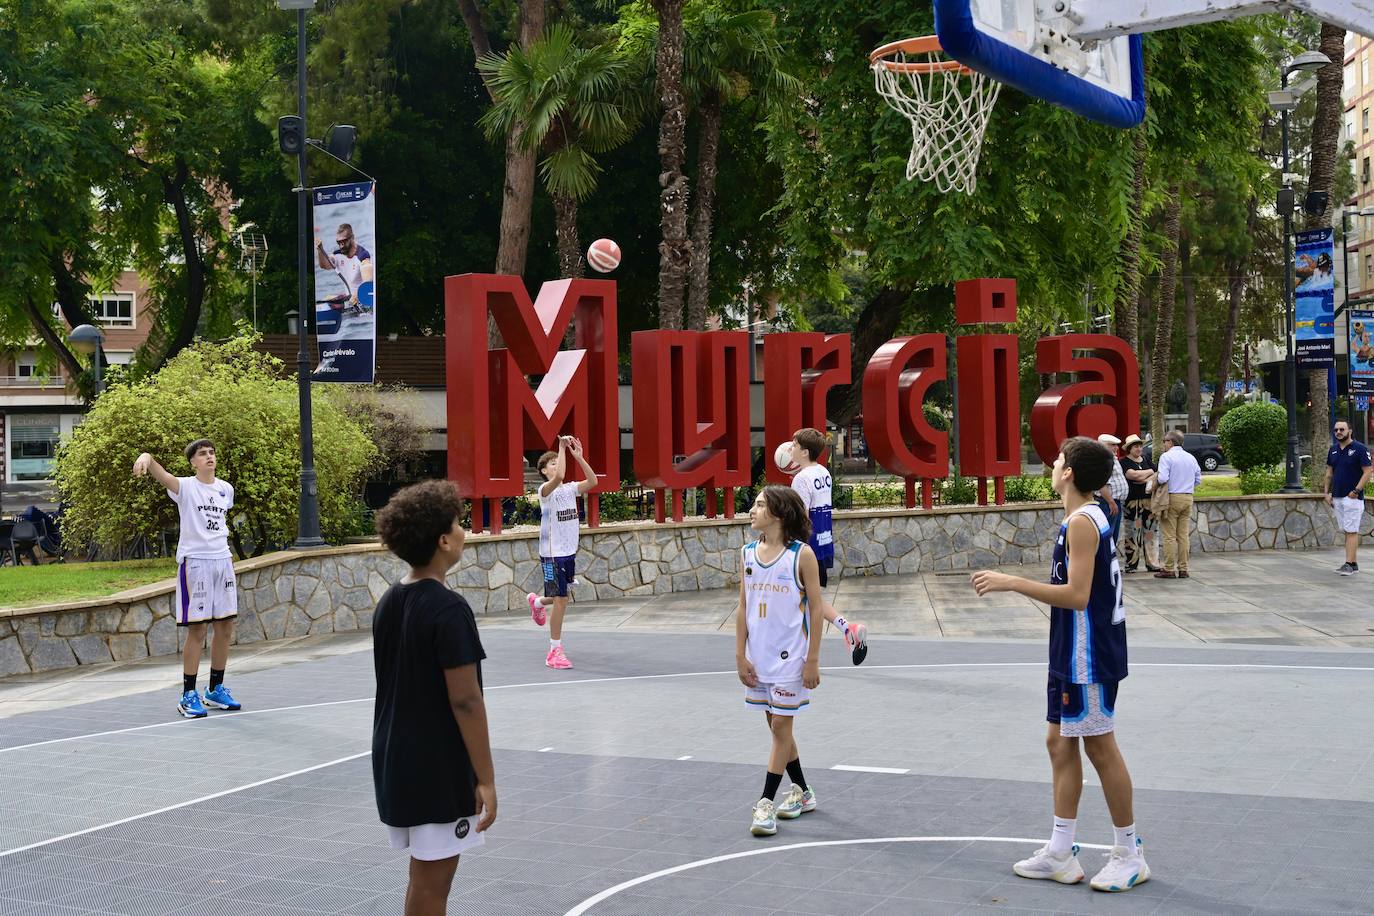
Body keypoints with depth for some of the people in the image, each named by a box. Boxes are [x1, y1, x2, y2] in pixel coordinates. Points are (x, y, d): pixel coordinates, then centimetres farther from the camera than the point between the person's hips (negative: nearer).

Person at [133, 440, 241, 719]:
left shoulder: (226, 489, 10)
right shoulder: (185, 487, -7)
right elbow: (161, 475, -27)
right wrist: (146, 457, -48)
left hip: (222, 561, 6)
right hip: (194, 562, -6)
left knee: (225, 628, 8)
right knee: (197, 630, -5)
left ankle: (216, 689, 21)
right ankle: (188, 695, 4)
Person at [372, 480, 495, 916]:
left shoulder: (388, 603, 6)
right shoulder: (448, 610, -19)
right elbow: (465, 701, -20)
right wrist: (485, 778, -15)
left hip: (394, 761, 8)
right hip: (439, 768, -8)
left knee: (425, 876, 18)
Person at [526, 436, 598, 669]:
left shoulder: (569, 489, 7)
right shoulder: (546, 490, -11)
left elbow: (592, 481, -8)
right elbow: (559, 477, -33)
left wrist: (578, 456, -11)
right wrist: (562, 448, -25)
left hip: (569, 552, 7)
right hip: (552, 553, -7)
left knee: (561, 597, 18)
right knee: (561, 599, -8)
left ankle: (537, 602, 52)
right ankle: (555, 651, 0)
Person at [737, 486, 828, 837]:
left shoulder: (801, 554, -11)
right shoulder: (747, 553, 3)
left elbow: (816, 608, -9)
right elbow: (743, 606, 7)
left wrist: (812, 660, -11)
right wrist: (740, 655, 4)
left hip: (790, 656, -5)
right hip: (759, 657, 6)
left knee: (781, 727, -1)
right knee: (777, 726, 13)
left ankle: (766, 802, 2)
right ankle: (801, 793, 29)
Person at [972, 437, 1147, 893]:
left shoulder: (1081, 522, -19)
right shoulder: (1089, 517, 12)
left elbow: (1077, 595, -26)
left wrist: (1012, 583, -24)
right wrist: (1016, 584, 17)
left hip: (1088, 658, -10)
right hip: (1072, 656, 10)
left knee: (1100, 747, -1)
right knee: (1060, 742, 12)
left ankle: (1129, 855, 11)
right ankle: (1061, 852, 19)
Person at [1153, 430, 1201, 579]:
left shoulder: (1166, 457, -8)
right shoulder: (1191, 458, 12)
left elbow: (1162, 478, -18)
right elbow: (1198, 479, 15)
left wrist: (1155, 483, 1)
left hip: (1172, 497, -6)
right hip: (1188, 497, 6)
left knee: (1170, 536, -3)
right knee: (1183, 535, 8)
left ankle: (1169, 569, -3)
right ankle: (1183, 569, 8)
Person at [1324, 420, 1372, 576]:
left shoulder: (1359, 448, -8)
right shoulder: (1333, 449, 12)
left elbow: (1367, 472, -11)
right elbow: (1329, 472, 18)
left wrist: (1356, 491, -19)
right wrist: (1327, 492, 9)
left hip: (1353, 497, -7)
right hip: (1337, 497, 7)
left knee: (1352, 531, -8)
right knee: (1346, 531, 10)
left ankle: (1349, 564, -11)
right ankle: (1353, 563, 15)